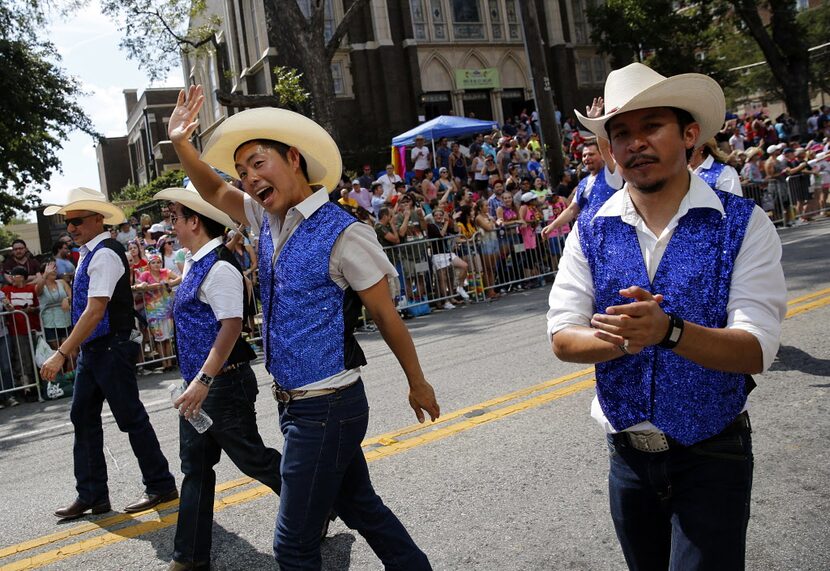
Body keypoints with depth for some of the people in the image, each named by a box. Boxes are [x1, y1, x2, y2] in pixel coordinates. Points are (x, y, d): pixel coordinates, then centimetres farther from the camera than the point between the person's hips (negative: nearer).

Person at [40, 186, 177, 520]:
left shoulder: (105, 255, -18)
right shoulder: (89, 253, 11)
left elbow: (95, 311, -25)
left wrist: (62, 354, -26)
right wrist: (71, 351, 20)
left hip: (111, 349, -9)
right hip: (92, 350, 9)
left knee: (131, 418, 0)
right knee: (83, 418, 11)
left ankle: (160, 486, 15)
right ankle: (92, 496, 20)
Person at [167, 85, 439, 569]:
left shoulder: (343, 235, -18)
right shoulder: (271, 220, 4)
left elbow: (387, 316, -10)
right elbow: (215, 192, 20)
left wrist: (418, 384, 1)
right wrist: (182, 144, 2)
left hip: (326, 408, -8)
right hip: (294, 401, 8)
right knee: (360, 507, 22)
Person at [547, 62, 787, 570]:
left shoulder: (742, 225, -10)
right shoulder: (591, 235, -2)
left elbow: (755, 351, -17)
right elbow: (563, 339, -6)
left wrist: (667, 330, -35)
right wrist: (622, 337, -27)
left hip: (712, 455, -3)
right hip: (628, 453, 4)